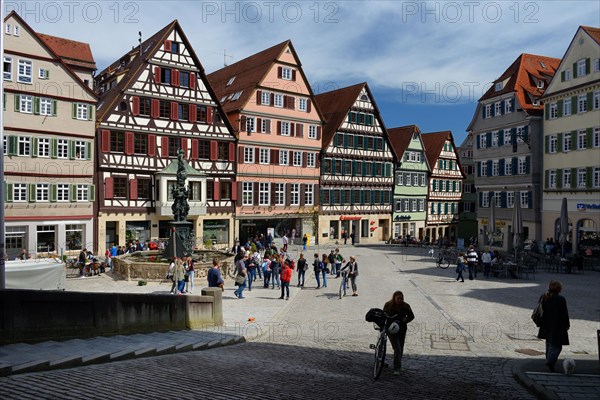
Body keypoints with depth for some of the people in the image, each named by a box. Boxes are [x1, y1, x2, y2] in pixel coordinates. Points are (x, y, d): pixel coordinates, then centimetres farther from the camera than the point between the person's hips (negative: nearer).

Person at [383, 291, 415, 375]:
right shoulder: (388, 305, -7)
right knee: (397, 349, -14)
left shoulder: (405, 306, -4)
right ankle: (396, 369, -7)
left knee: (400, 349, 17)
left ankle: (398, 365, 39)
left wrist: (406, 319, -16)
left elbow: (411, 316, 5)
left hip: (402, 330, 3)